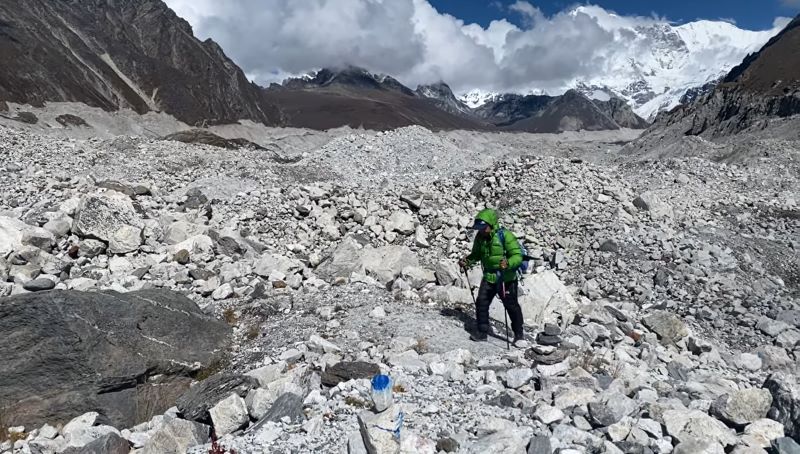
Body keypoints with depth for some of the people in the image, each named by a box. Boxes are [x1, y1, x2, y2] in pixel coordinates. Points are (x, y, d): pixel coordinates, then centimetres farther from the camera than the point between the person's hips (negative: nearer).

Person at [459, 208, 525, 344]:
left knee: (511, 306, 6)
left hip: (506, 278, -5)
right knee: (481, 302, -4)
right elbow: (476, 254, 17)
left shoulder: (505, 235, -18)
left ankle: (519, 334, 25)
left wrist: (508, 263, -40)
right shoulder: (480, 237, 0)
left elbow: (517, 256, -21)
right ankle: (482, 331, 11)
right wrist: (467, 261, -2)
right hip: (488, 277, 5)